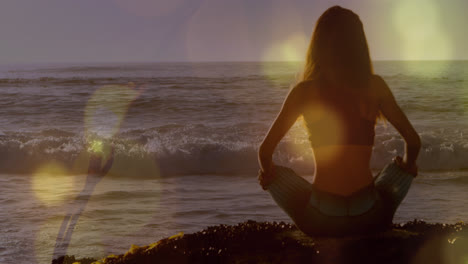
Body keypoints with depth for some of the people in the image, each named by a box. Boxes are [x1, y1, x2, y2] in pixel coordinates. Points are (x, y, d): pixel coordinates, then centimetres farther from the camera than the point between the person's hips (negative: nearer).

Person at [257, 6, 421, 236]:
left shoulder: (304, 91, -3)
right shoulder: (374, 86, -1)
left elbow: (265, 151, -3)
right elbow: (413, 142, 2)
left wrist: (268, 173, 20)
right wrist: (406, 166, 24)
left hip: (319, 222, -1)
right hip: (370, 219, 1)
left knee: (276, 174, 26)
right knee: (402, 168, 29)